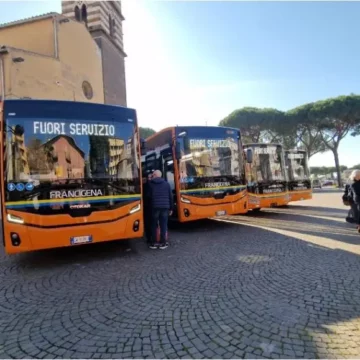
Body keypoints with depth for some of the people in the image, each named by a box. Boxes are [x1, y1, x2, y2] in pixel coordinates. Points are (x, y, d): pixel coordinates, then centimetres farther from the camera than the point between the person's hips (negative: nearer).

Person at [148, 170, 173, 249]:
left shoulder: (150, 184, 1)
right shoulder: (166, 183, 8)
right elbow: (170, 196, 8)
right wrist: (171, 208, 14)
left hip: (154, 207, -1)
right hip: (165, 207, 1)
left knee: (154, 225, 8)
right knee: (163, 225, 6)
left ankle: (153, 243, 11)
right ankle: (162, 243, 8)